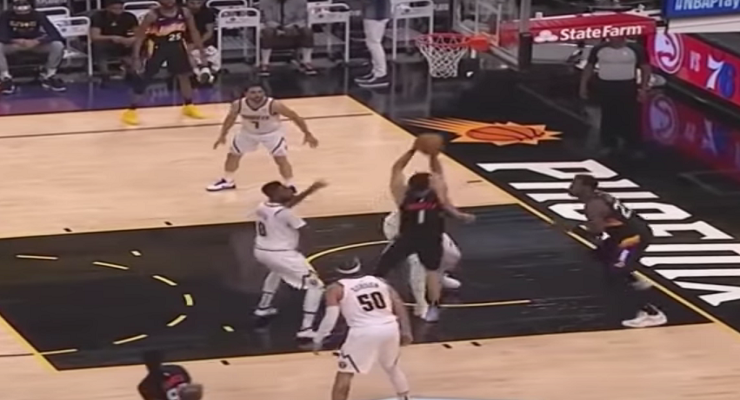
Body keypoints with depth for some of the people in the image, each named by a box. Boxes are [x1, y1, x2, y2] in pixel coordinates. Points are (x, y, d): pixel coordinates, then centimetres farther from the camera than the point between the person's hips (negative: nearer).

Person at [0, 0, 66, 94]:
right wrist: (17, 41, -36)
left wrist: (35, 42, -38)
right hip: (14, 45, 0)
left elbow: (56, 35, -26)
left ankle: (49, 76, -5)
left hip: (35, 44, 0)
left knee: (58, 45, -25)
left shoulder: (38, 16, -20)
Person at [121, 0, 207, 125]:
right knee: (143, 79, -5)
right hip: (157, 48, -4)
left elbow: (193, 32, 4)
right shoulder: (152, 15, -21)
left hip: (177, 46, 4)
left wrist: (201, 51, 2)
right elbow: (139, 36, -16)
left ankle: (189, 106, 33)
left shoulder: (184, 13, -9)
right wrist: (136, 58, -21)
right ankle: (131, 111, 1)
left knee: (184, 76, 13)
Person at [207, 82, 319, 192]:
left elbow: (295, 117, -23)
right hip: (248, 132, 4)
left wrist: (307, 134, -18)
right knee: (232, 155, 13)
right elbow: (230, 118, -3)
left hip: (272, 132, -3)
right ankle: (227, 182, 35)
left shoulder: (274, 105, -35)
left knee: (281, 159, -15)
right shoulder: (238, 105, -27)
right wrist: (222, 135, 2)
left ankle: (290, 186, -1)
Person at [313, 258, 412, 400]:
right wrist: (406, 331, 12)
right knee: (392, 366, 30)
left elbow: (331, 316, -3)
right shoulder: (380, 281, 20)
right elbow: (398, 304, 12)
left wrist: (318, 340, 4)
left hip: (363, 332, -4)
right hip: (389, 328, 4)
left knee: (345, 373, 8)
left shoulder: (336, 289, 8)